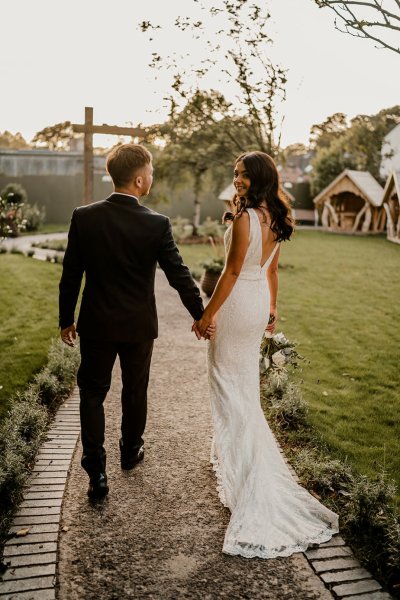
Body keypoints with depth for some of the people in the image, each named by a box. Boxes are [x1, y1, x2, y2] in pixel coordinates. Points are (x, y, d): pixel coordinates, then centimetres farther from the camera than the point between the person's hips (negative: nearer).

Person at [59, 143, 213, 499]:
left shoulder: (84, 217, -10)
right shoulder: (157, 224, -15)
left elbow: (70, 276, -5)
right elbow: (179, 276, -9)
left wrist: (66, 319, 8)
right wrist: (201, 315, 4)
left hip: (96, 324, 0)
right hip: (139, 325, 0)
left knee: (93, 393, 13)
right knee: (135, 392, 19)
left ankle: (96, 471, 10)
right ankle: (131, 452, 40)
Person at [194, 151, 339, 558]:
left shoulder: (244, 217, -20)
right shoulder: (275, 218, 5)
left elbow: (232, 271, -20)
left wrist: (208, 313, -14)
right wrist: (272, 309, 20)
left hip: (238, 304, -9)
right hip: (259, 303, 9)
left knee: (230, 384, 6)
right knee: (247, 383, 21)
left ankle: (240, 461, 15)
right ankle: (236, 448, 38)